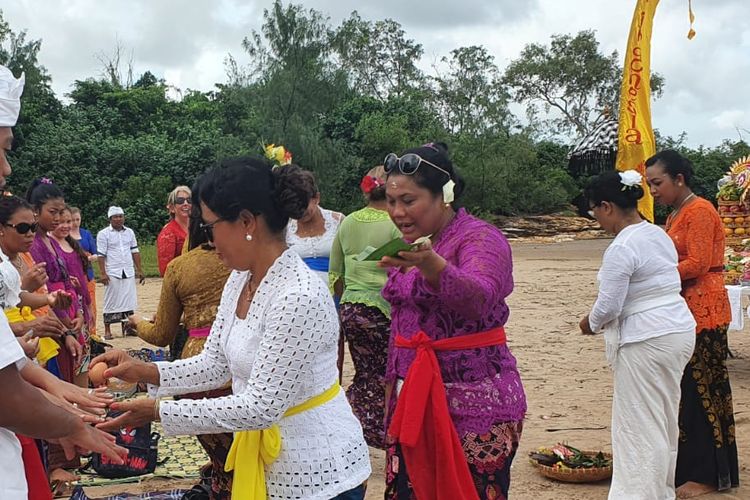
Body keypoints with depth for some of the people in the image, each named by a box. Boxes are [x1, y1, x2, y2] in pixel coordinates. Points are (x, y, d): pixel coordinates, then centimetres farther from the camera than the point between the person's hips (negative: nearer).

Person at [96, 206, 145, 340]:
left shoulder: (129, 232, 12)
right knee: (111, 302, -1)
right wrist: (102, 273, -13)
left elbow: (135, 252, 15)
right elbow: (101, 255, -6)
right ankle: (107, 330, 6)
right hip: (112, 274, -4)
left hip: (128, 273, 4)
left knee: (129, 301, 3)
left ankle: (126, 327, 10)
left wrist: (139, 270, 10)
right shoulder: (103, 234, -2)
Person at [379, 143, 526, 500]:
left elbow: (477, 298, -32)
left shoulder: (480, 239, -11)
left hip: (473, 406, -6)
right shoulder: (409, 245, 12)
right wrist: (392, 384, 20)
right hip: (413, 401, 7)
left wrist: (431, 266, -49)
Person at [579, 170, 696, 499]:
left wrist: (590, 323, 3)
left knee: (640, 425, -2)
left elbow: (608, 305, -18)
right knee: (665, 420, 19)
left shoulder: (621, 249, -19)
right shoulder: (659, 235, 10)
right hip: (680, 330, 10)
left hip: (646, 342, -10)